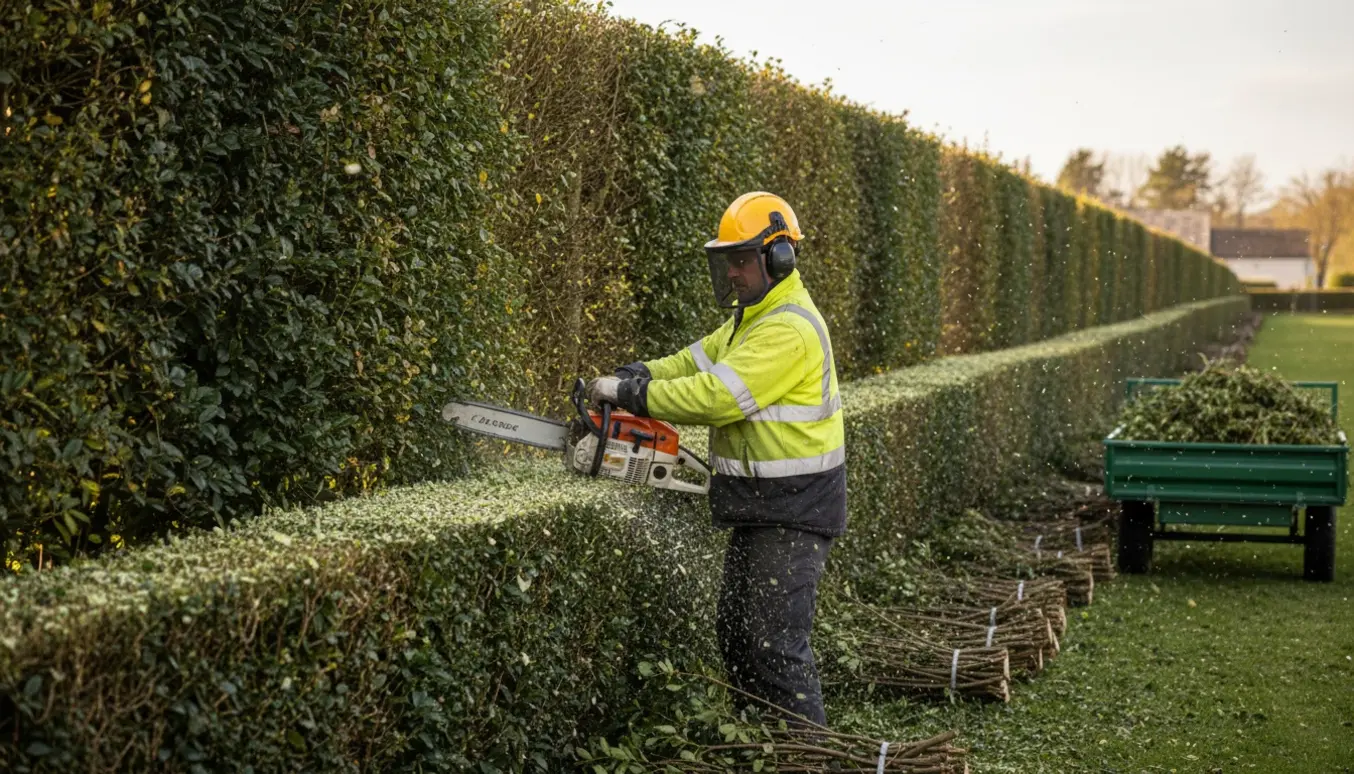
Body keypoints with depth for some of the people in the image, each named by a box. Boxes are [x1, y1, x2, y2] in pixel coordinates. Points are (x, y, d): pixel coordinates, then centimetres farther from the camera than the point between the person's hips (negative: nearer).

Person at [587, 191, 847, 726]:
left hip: (794, 511, -11)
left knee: (775, 642, -10)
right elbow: (698, 361, 14)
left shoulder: (789, 330, -22)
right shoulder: (754, 317, 13)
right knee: (735, 629, 16)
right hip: (759, 506, 11)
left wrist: (632, 394, -21)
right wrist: (636, 376, -4)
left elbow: (718, 396, -28)